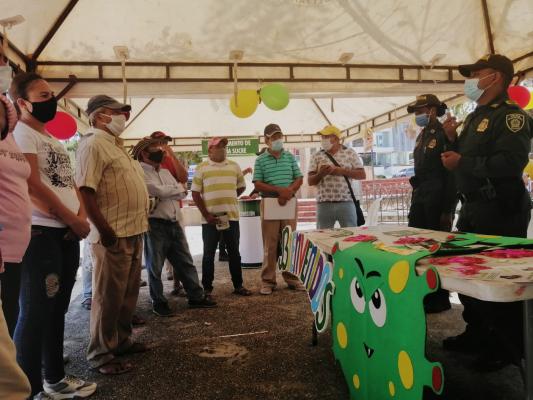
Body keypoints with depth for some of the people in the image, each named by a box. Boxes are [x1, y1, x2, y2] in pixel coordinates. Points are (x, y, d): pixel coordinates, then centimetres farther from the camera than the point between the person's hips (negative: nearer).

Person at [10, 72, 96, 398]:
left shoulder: (55, 141, 21)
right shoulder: (21, 134, -6)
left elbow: (72, 183, 18)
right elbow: (33, 186, -16)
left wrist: (82, 217, 0)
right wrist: (73, 220, -10)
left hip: (68, 234, 9)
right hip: (41, 233, -8)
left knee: (57, 309, 15)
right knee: (36, 312, -3)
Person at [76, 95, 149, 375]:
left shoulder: (114, 144, 18)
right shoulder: (93, 143, -12)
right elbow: (85, 190, -21)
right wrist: (104, 230, -24)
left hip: (133, 231, 10)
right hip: (114, 235, -10)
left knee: (128, 294, 18)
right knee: (109, 297, 1)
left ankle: (121, 341, 32)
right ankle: (101, 354, 14)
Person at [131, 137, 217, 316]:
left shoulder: (165, 172, 17)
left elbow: (182, 193, 10)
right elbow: (159, 190, -19)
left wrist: (167, 193, -9)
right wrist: (178, 188, -1)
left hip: (174, 223, 7)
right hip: (155, 224, -7)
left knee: (185, 262, 11)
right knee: (155, 266, 6)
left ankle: (196, 297, 21)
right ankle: (158, 302, 19)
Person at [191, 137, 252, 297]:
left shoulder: (234, 166, 9)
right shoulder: (201, 168, 0)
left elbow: (241, 187, 20)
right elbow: (195, 193, -3)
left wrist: (227, 199, 11)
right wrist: (206, 215, -9)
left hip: (231, 216, 3)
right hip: (210, 218, -3)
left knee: (234, 252, 10)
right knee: (209, 254, 5)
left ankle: (238, 285, 22)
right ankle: (207, 288, 16)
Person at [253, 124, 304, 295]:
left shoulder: (290, 157, 11)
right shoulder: (260, 160, 3)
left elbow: (299, 179, 8)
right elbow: (258, 184, -4)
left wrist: (289, 191, -11)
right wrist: (279, 190, -16)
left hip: (289, 203, 2)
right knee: (270, 244, 0)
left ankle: (292, 278, 16)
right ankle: (268, 281, 8)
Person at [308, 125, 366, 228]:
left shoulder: (350, 153, 6)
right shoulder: (317, 156, 9)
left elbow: (362, 175, 2)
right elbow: (310, 181, 5)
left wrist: (342, 171, -10)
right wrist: (320, 174, -15)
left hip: (346, 202, -1)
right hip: (324, 204, 1)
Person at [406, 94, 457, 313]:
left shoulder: (444, 134, -10)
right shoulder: (422, 135, 15)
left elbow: (452, 173, -14)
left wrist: (448, 209, -16)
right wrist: (414, 200, 16)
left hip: (437, 200, -8)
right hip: (420, 197, 8)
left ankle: (439, 299, 15)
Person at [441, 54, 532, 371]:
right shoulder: (475, 117, 17)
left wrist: (462, 162, -22)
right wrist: (453, 140, 7)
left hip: (501, 212, -10)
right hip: (474, 209, 10)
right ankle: (478, 334, 32)